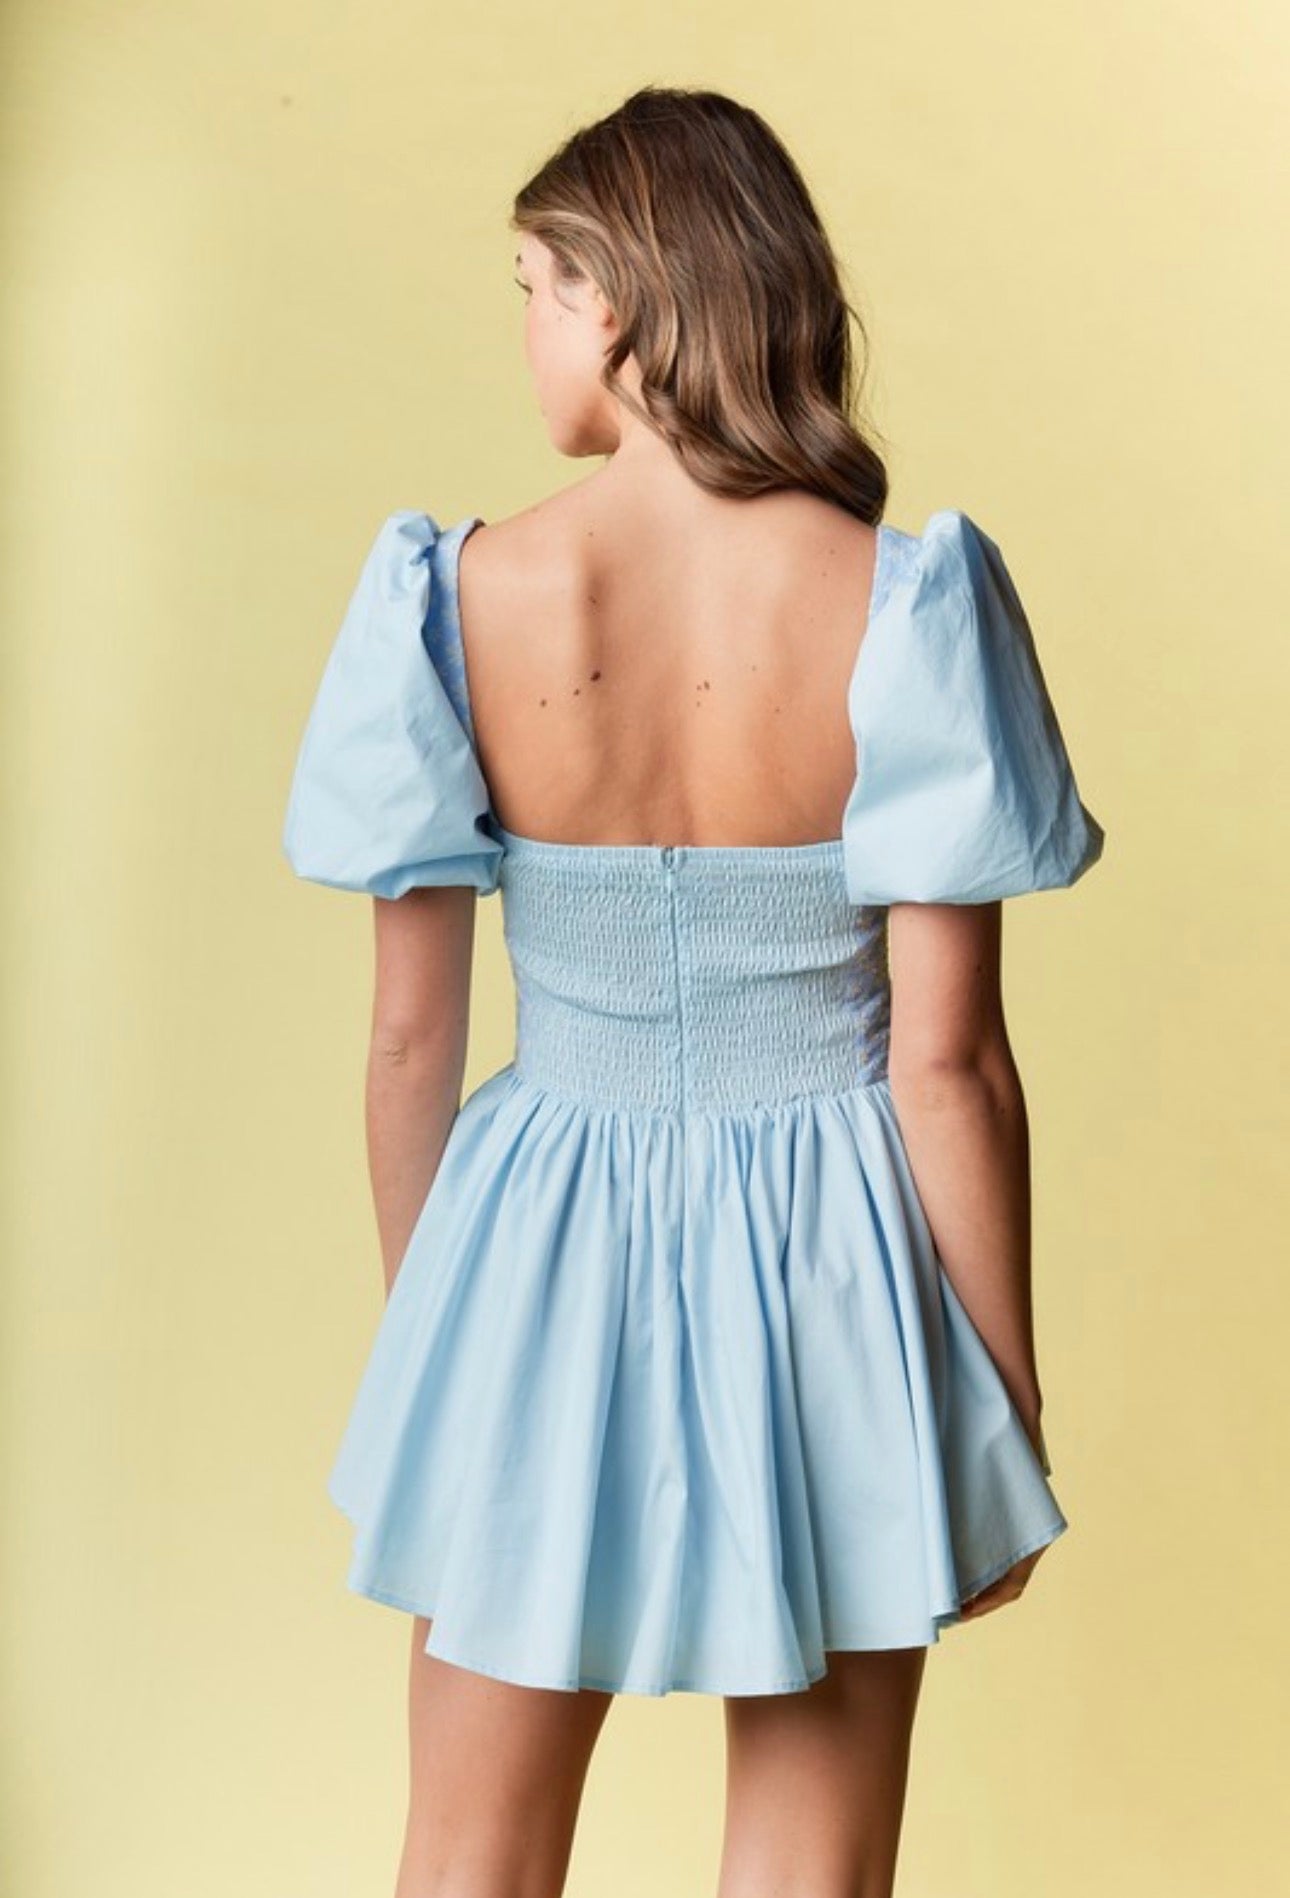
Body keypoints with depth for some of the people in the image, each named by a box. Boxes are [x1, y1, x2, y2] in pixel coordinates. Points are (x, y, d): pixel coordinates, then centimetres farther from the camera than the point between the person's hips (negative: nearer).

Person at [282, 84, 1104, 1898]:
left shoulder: (457, 598, -11)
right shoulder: (904, 604, -15)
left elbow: (411, 1035, -5)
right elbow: (947, 1060, -13)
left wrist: (423, 1325, 11)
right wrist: (1014, 1421, 0)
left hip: (541, 1260, 1)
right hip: (825, 1271, 0)